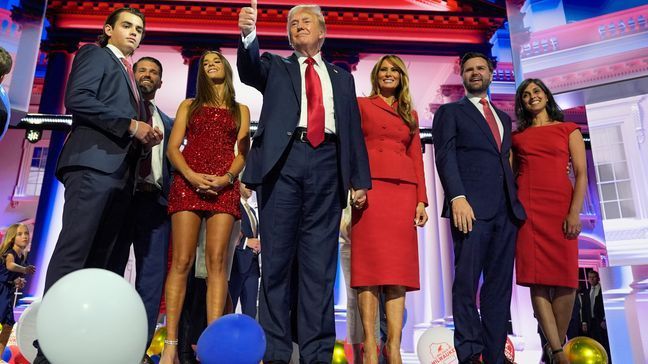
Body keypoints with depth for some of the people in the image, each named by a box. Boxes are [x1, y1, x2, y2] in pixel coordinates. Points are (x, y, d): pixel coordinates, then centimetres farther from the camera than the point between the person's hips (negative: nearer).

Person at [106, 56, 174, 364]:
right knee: (109, 271, -3)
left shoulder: (167, 123, 23)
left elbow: (168, 163, 16)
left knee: (152, 277, -1)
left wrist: (170, 197, 2)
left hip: (155, 201, 3)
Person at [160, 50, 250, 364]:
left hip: (224, 186, 0)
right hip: (187, 182, 0)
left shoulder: (240, 110, 20)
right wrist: (191, 175, -11)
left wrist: (226, 178, -11)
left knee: (216, 261, -10)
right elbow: (173, 148, 9)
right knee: (181, 261, -9)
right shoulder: (189, 106, 20)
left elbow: (243, 152, 9)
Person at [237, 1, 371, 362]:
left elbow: (354, 128, 17)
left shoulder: (341, 77, 24)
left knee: (320, 263, 0)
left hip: (327, 164, 1)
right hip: (283, 161, -1)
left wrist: (360, 178, 6)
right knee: (277, 260, -2)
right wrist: (249, 34, -23)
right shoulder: (276, 67, 20)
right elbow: (249, 70, -3)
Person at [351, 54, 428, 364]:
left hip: (403, 189, 4)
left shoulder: (410, 115, 24)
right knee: (370, 261, -9)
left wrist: (421, 200, 6)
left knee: (399, 264, -3)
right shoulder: (361, 105, 14)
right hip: (370, 186, -3)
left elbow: (417, 158, 18)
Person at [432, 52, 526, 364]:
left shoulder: (504, 118, 27)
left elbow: (506, 162, 23)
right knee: (467, 281, -7)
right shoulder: (449, 112, 11)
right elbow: (445, 156, -3)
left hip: (506, 209, 5)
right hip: (471, 206, -5)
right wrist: (457, 197, -16)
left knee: (500, 284, 3)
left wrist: (516, 200, 10)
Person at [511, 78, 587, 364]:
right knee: (536, 276, -7)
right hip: (526, 208, 1)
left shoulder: (568, 130, 12)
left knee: (564, 276, -4)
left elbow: (581, 174, 3)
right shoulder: (517, 136, 16)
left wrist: (575, 212, -9)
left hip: (560, 206, 0)